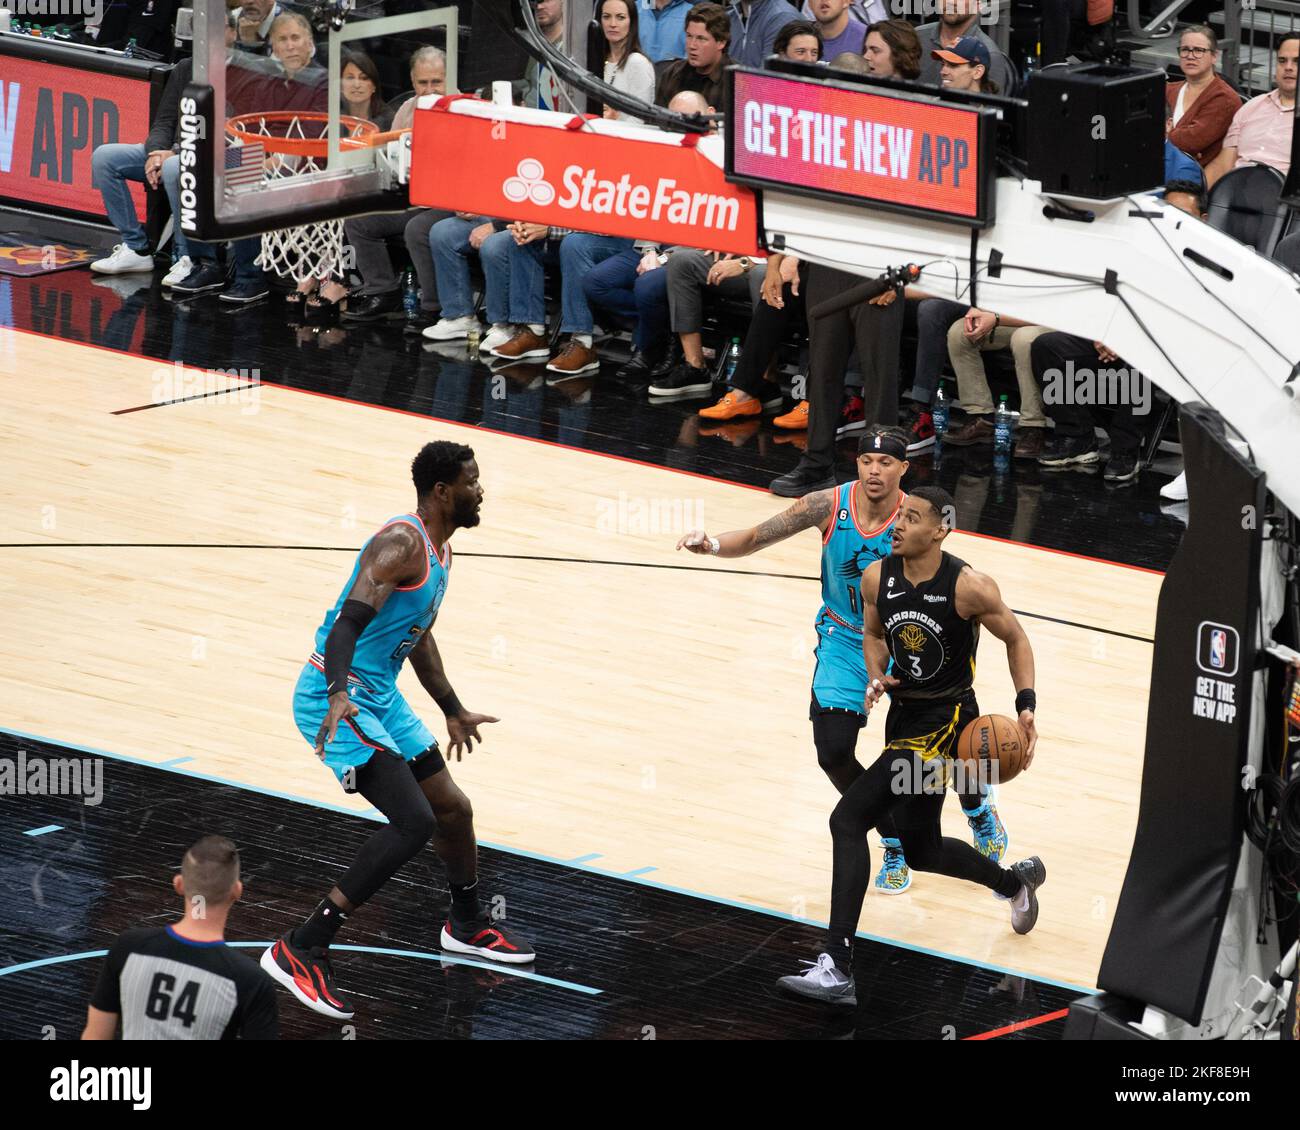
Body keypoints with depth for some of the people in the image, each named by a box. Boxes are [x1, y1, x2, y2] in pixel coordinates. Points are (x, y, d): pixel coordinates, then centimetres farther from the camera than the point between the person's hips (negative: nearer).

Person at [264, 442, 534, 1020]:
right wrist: (339, 695, -47)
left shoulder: (440, 548, 13)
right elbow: (349, 620, -31)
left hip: (381, 698, 10)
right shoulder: (402, 543, -19)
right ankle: (300, 951, -19)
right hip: (338, 699, -10)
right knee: (414, 821, -20)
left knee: (453, 808, 18)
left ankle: (467, 924, 45)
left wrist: (454, 712, 37)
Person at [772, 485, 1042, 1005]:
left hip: (945, 718, -8)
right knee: (921, 849, 21)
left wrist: (1026, 707, -11)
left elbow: (1015, 639, -2)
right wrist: (876, 677, -5)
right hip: (905, 715, 8)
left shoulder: (969, 586, -17)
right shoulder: (876, 578, -3)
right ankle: (1017, 880, 49)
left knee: (849, 819, -21)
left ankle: (837, 967, -22)